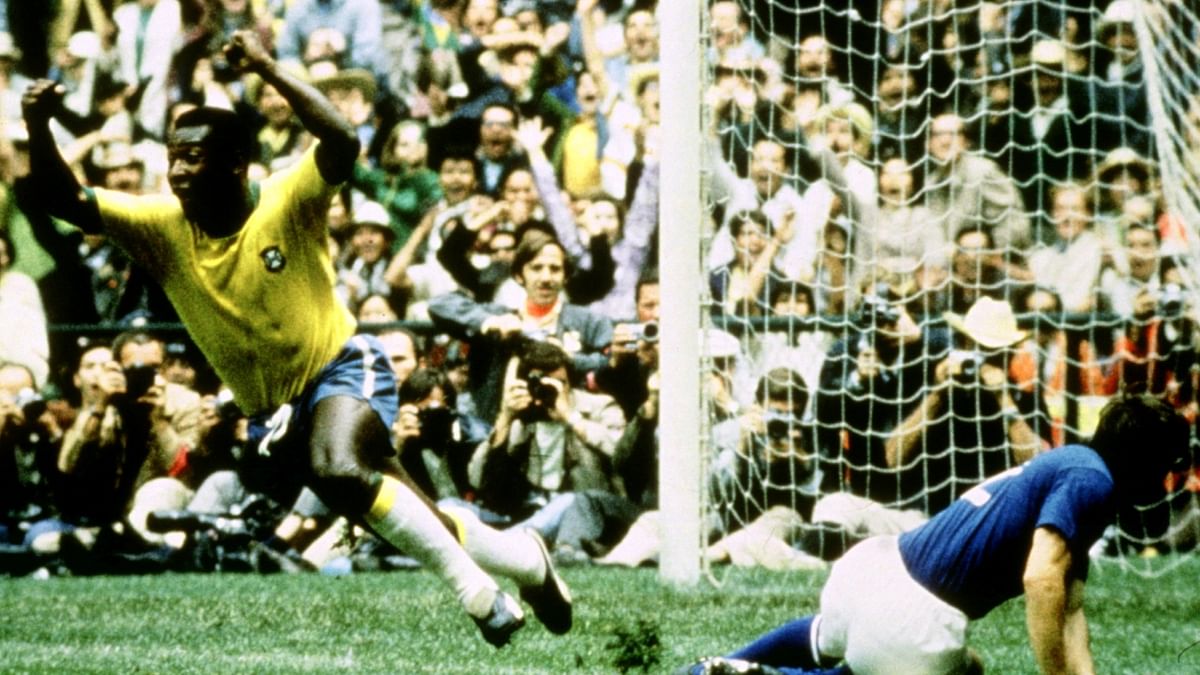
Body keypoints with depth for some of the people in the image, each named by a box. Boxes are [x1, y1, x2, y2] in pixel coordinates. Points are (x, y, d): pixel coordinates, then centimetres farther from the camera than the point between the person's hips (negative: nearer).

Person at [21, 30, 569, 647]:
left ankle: (477, 589, -23)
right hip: (270, 410, 6)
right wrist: (39, 128, -31)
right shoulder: (163, 226, -7)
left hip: (342, 369, -6)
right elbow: (65, 202, -14)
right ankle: (522, 559, 33)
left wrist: (268, 70, -39)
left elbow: (343, 143, -37)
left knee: (339, 470, -36)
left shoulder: (285, 204, -18)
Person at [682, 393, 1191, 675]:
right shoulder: (1090, 482, -10)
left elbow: (1068, 605, 21)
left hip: (870, 563, 10)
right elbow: (1041, 579, -24)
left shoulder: (1071, 462, 20)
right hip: (909, 618, -10)